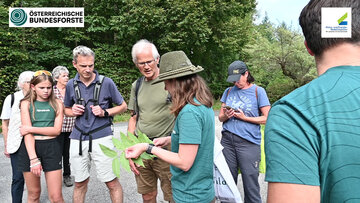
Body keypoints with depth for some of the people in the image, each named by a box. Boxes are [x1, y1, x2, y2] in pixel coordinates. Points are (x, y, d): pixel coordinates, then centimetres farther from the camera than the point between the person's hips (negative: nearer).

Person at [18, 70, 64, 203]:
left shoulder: (57, 104, 4)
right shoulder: (26, 103, 2)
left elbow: (57, 130, -5)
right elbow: (27, 133, -8)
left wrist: (31, 128, -11)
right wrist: (33, 159, -16)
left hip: (51, 148, 0)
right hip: (30, 148, 0)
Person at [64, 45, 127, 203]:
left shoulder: (106, 82, -3)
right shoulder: (71, 85, 6)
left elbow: (123, 106, 5)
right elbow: (66, 110, 20)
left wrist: (105, 112, -12)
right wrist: (73, 111, -3)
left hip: (101, 137, -3)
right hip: (78, 138, 3)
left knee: (112, 182, 1)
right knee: (80, 183, 15)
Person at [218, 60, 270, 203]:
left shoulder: (258, 91, 1)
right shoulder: (228, 91, 13)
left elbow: (267, 118, -2)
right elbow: (220, 117, 14)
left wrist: (244, 117, -11)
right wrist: (226, 116, -8)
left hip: (248, 142, -4)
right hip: (227, 140, 4)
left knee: (250, 184, -1)